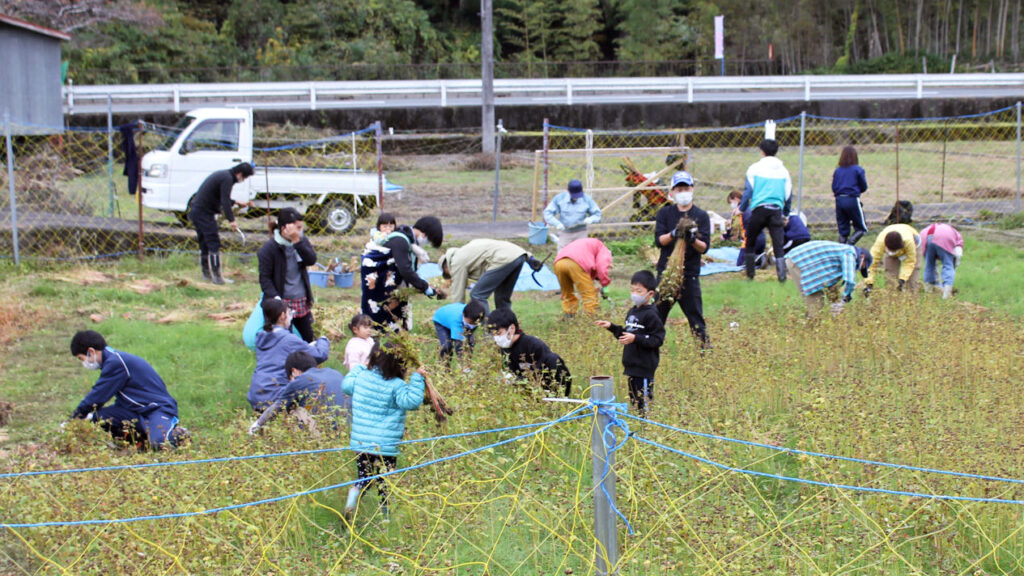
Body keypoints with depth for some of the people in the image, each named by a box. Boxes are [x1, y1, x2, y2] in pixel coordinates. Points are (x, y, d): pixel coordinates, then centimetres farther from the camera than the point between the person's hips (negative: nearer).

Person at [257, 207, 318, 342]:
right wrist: (276, 298, -24)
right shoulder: (269, 248, -14)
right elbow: (265, 278, -12)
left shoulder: (302, 241, 3)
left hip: (302, 301, 6)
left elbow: (311, 260, -13)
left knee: (308, 338, 15)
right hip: (283, 302, -6)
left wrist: (297, 241, -23)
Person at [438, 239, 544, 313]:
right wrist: (529, 258, 19)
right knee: (502, 297, 22)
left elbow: (458, 294, 10)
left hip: (504, 260, -9)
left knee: (477, 295, -1)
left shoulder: (457, 263, 10)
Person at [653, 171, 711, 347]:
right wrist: (673, 234, -23)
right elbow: (658, 240, -4)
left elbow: (705, 247, -2)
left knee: (695, 314, -2)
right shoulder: (664, 213, 8)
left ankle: (706, 346, 3)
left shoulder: (701, 216, 4)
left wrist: (693, 239, -23)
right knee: (658, 312, 4)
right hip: (666, 271, 1)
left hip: (690, 273, -1)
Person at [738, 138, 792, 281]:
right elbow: (788, 194, 17)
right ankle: (782, 275, -15)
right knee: (778, 244, -2)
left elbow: (748, 191, 1)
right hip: (776, 209, 2)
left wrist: (741, 209, 11)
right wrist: (785, 214, 28)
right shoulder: (783, 170, 12)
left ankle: (750, 274, 18)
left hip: (759, 209, -2)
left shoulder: (754, 168, 3)